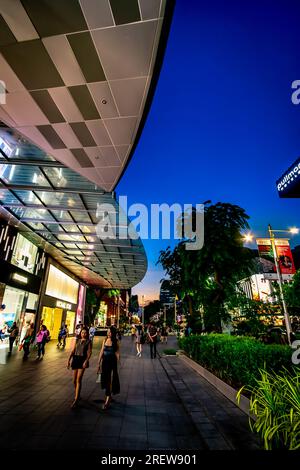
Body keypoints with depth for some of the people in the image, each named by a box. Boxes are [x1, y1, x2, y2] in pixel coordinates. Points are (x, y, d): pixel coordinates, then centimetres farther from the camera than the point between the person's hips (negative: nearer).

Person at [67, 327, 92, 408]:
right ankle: (77, 395, 34)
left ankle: (76, 400, -5)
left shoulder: (88, 341, -2)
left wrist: (86, 361, -21)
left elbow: (89, 352, -9)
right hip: (75, 359, 5)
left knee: (78, 380, -11)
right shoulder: (77, 340, 10)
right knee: (74, 380, 12)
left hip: (82, 360, -5)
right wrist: (69, 360, 3)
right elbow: (73, 351, 10)